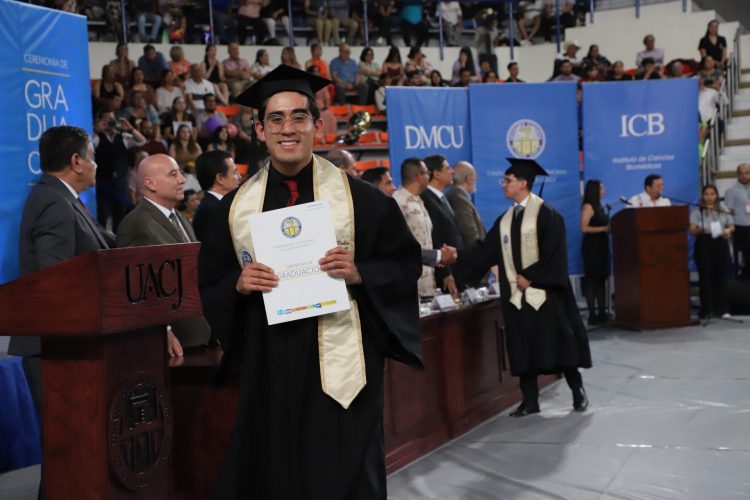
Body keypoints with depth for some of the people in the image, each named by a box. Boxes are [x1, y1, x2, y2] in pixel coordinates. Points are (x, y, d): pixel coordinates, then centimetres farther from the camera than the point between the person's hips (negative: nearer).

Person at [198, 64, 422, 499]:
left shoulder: (357, 197, -2)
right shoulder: (236, 206, 6)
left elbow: (406, 263, 1)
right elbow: (210, 283, 11)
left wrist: (360, 273, -16)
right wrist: (237, 284, -9)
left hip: (338, 361, -2)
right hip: (266, 362, 3)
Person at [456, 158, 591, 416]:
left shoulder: (546, 214, -7)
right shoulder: (504, 220, 12)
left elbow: (553, 254, -13)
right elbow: (485, 250, 5)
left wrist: (529, 277, -13)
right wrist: (457, 256, -7)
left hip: (543, 292, -6)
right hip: (516, 294, 6)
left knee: (558, 343, 1)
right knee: (523, 350, 6)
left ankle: (578, 392, 16)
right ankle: (530, 401, 12)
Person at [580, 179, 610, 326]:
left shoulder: (599, 206, 15)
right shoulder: (588, 206, -9)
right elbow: (584, 228, -17)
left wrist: (609, 228, 4)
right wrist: (603, 229, -17)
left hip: (601, 245, 8)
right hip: (591, 246, -8)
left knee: (601, 278, 7)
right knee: (592, 279, -6)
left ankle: (602, 312, 10)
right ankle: (592, 314, -5)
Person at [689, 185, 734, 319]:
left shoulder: (724, 211, 13)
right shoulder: (697, 211, 4)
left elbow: (732, 226, 14)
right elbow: (692, 230, -4)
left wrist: (728, 230, -9)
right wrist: (701, 230, -25)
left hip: (721, 244, 2)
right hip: (704, 245, -2)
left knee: (721, 277, -1)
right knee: (706, 277, -4)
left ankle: (722, 309, 4)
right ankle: (706, 310, 0)